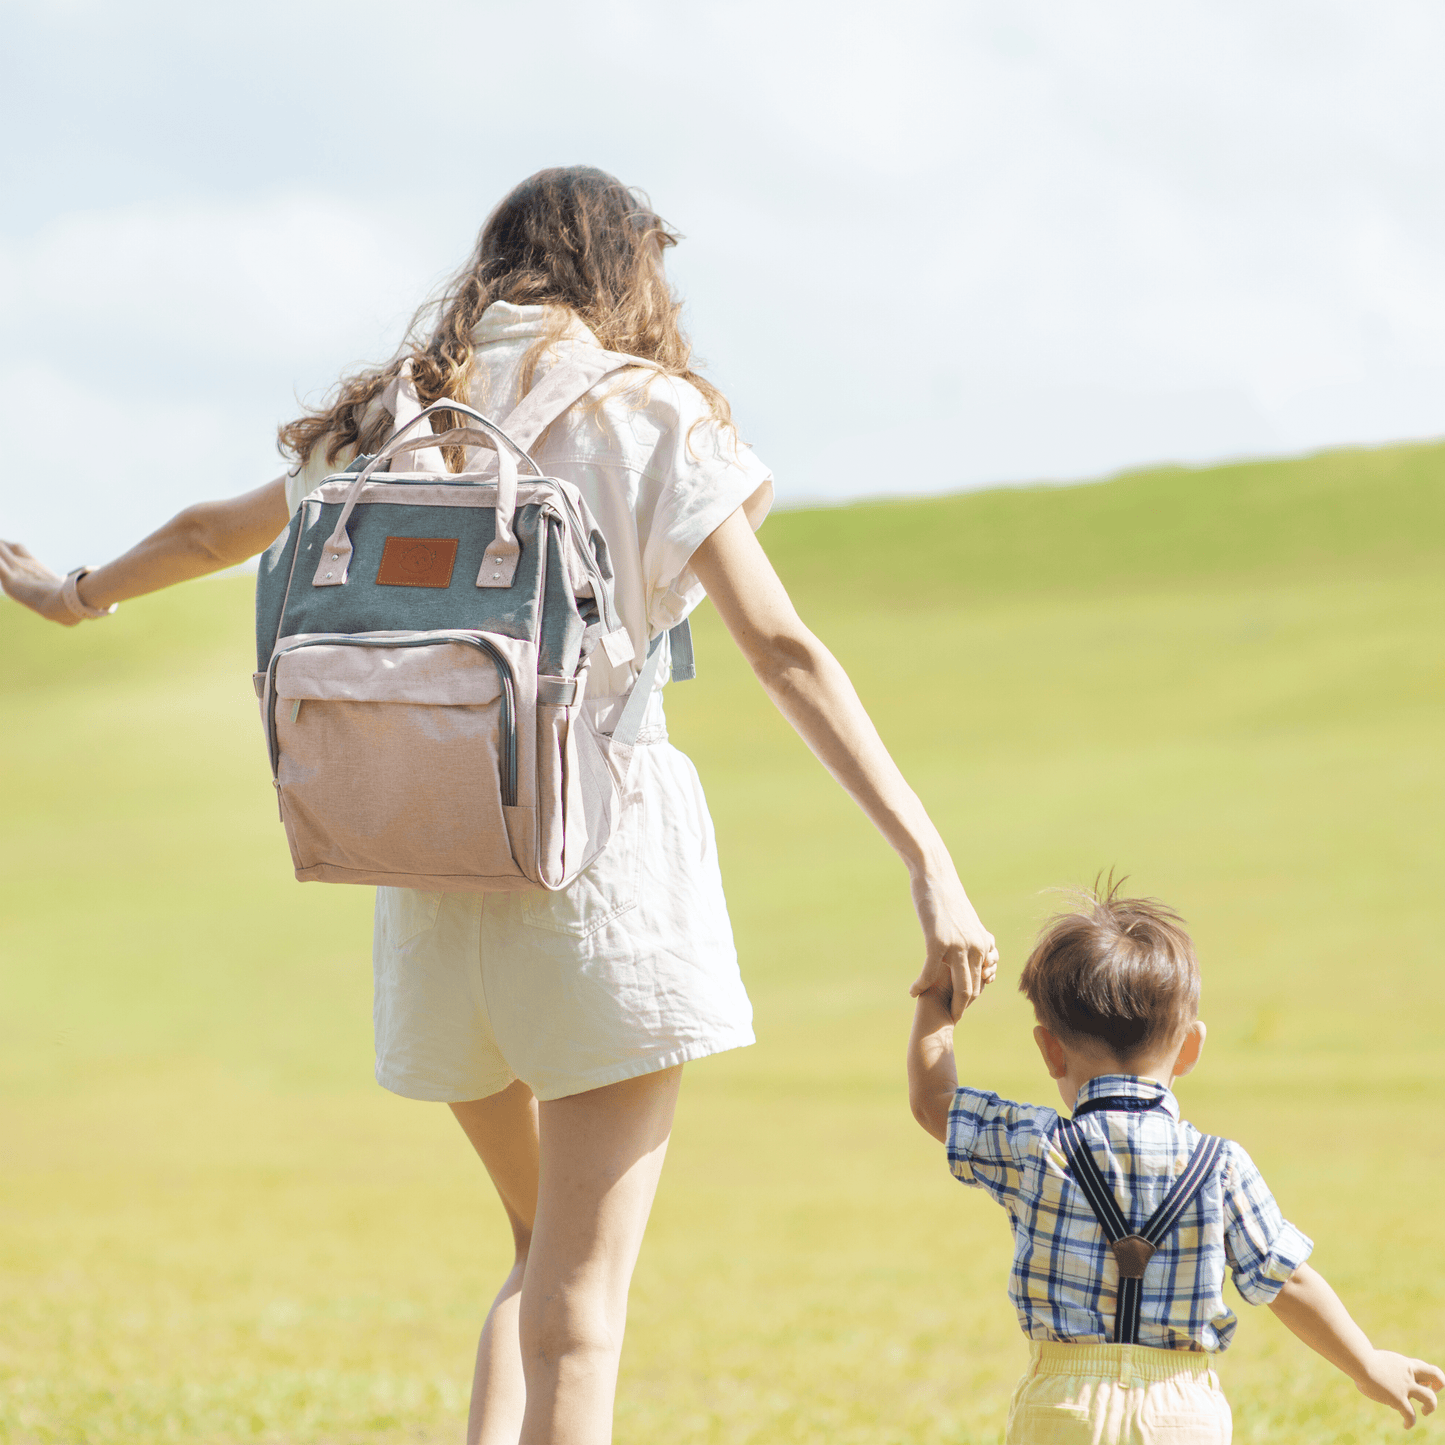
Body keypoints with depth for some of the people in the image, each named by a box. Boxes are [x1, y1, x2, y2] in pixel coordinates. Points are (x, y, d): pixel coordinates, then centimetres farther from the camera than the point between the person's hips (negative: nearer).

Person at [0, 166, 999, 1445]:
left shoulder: (396, 416, 12)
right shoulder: (647, 415, -2)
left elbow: (215, 532, 29)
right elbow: (781, 648, -12)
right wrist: (928, 861, -16)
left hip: (433, 862, 5)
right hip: (607, 836, -5)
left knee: (550, 1255, 21)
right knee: (580, 1303, -5)